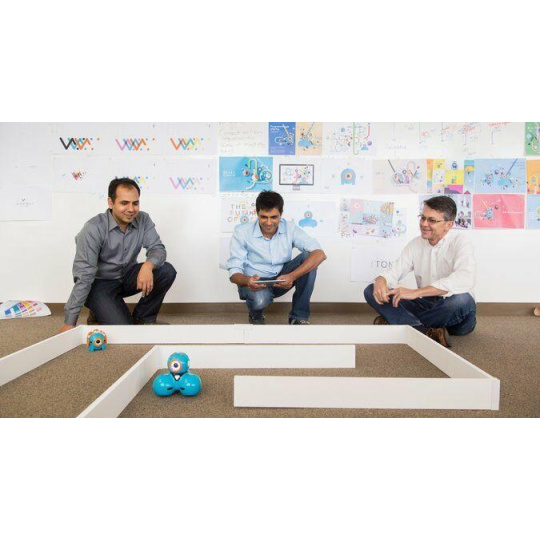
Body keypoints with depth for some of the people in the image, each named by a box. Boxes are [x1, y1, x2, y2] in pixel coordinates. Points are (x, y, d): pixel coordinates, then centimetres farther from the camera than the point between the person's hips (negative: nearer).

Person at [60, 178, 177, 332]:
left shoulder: (143, 220, -9)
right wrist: (69, 322, -25)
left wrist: (148, 265, -40)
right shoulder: (94, 229, -23)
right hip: (101, 283, -5)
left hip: (127, 277, 5)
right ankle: (98, 314, 11)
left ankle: (143, 319, -1)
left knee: (167, 271, -20)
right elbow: (84, 276, -25)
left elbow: (158, 249, -13)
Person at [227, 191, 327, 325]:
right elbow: (234, 272, -14)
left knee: (308, 257, -22)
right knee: (259, 299, -39)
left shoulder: (290, 228, -11)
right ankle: (256, 315, 3)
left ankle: (299, 317, -14)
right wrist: (247, 281, -39)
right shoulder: (242, 232, -13)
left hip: (282, 281, 3)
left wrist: (292, 276, -38)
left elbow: (320, 254, -24)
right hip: (255, 282, -2)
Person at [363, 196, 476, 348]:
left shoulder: (460, 243, -11)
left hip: (452, 310, -4)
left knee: (462, 299, -40)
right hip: (425, 305, 5)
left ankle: (394, 321, -21)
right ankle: (428, 333, -30)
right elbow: (393, 273, 3)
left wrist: (416, 292, -36)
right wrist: (380, 281, -24)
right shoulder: (415, 244, 5)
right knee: (371, 290, -10)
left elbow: (464, 280, -31)